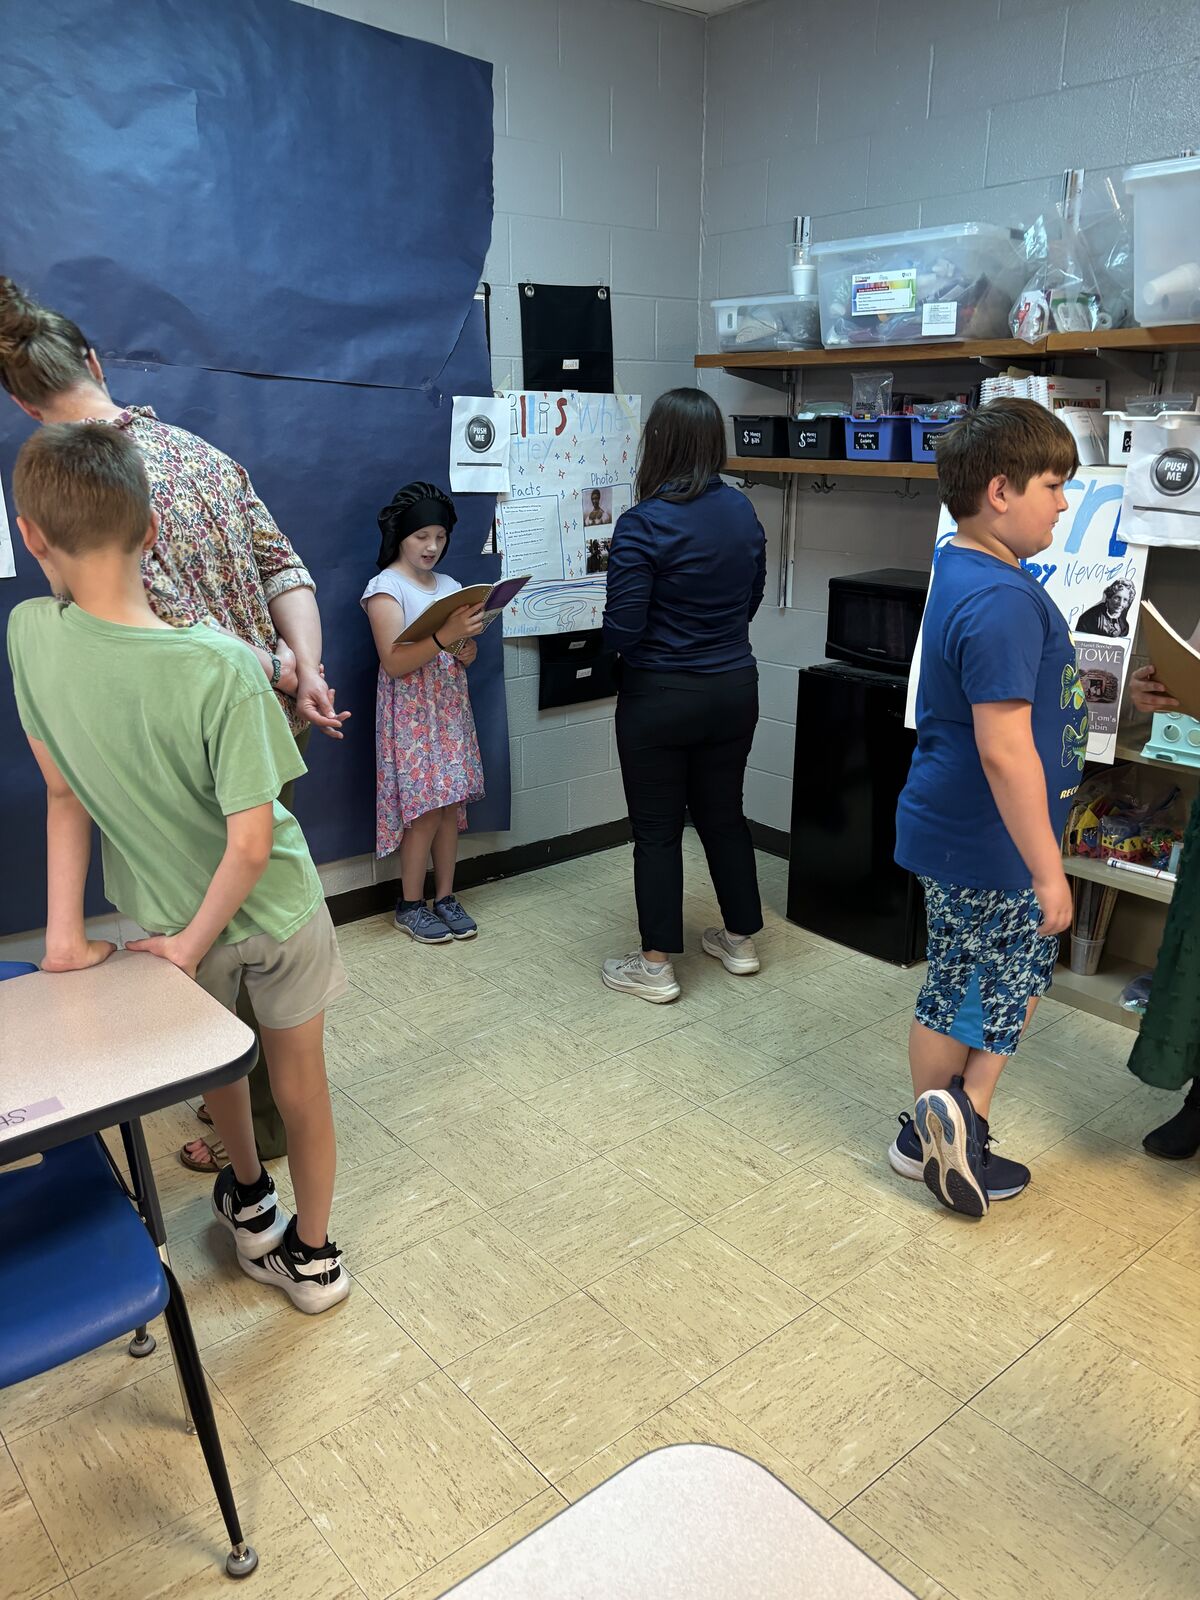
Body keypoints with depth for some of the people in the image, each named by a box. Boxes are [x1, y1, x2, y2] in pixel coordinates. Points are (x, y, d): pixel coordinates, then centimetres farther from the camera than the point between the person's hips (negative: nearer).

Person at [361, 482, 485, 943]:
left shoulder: (450, 586, 12)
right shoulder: (385, 586, -7)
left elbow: (467, 659, 12)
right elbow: (394, 662, -17)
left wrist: (468, 637, -11)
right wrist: (445, 635, -28)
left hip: (451, 707, 6)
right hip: (411, 712, -6)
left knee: (451, 803, 6)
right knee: (425, 809, -5)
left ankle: (445, 897, 17)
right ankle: (410, 905, 9)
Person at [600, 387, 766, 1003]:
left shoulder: (642, 525, -19)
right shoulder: (743, 512, 0)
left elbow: (622, 631, -20)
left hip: (660, 697, -5)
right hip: (734, 689, 6)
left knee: (657, 830, 6)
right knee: (723, 814, 19)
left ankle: (656, 965, 16)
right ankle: (740, 940, 32)